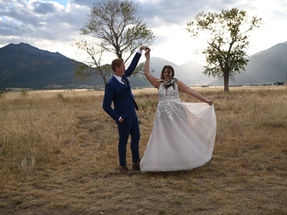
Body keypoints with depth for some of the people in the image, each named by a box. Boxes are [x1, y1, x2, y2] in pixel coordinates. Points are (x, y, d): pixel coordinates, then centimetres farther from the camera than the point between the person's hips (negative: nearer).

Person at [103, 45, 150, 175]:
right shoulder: (110, 85, -20)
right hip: (123, 118, -8)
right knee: (123, 141, 6)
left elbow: (133, 65, 15)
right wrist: (118, 118, -14)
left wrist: (140, 50, 12)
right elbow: (106, 106, -19)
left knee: (136, 137, 15)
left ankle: (136, 163, 29)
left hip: (132, 114, 8)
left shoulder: (123, 77, 4)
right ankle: (123, 166, 24)